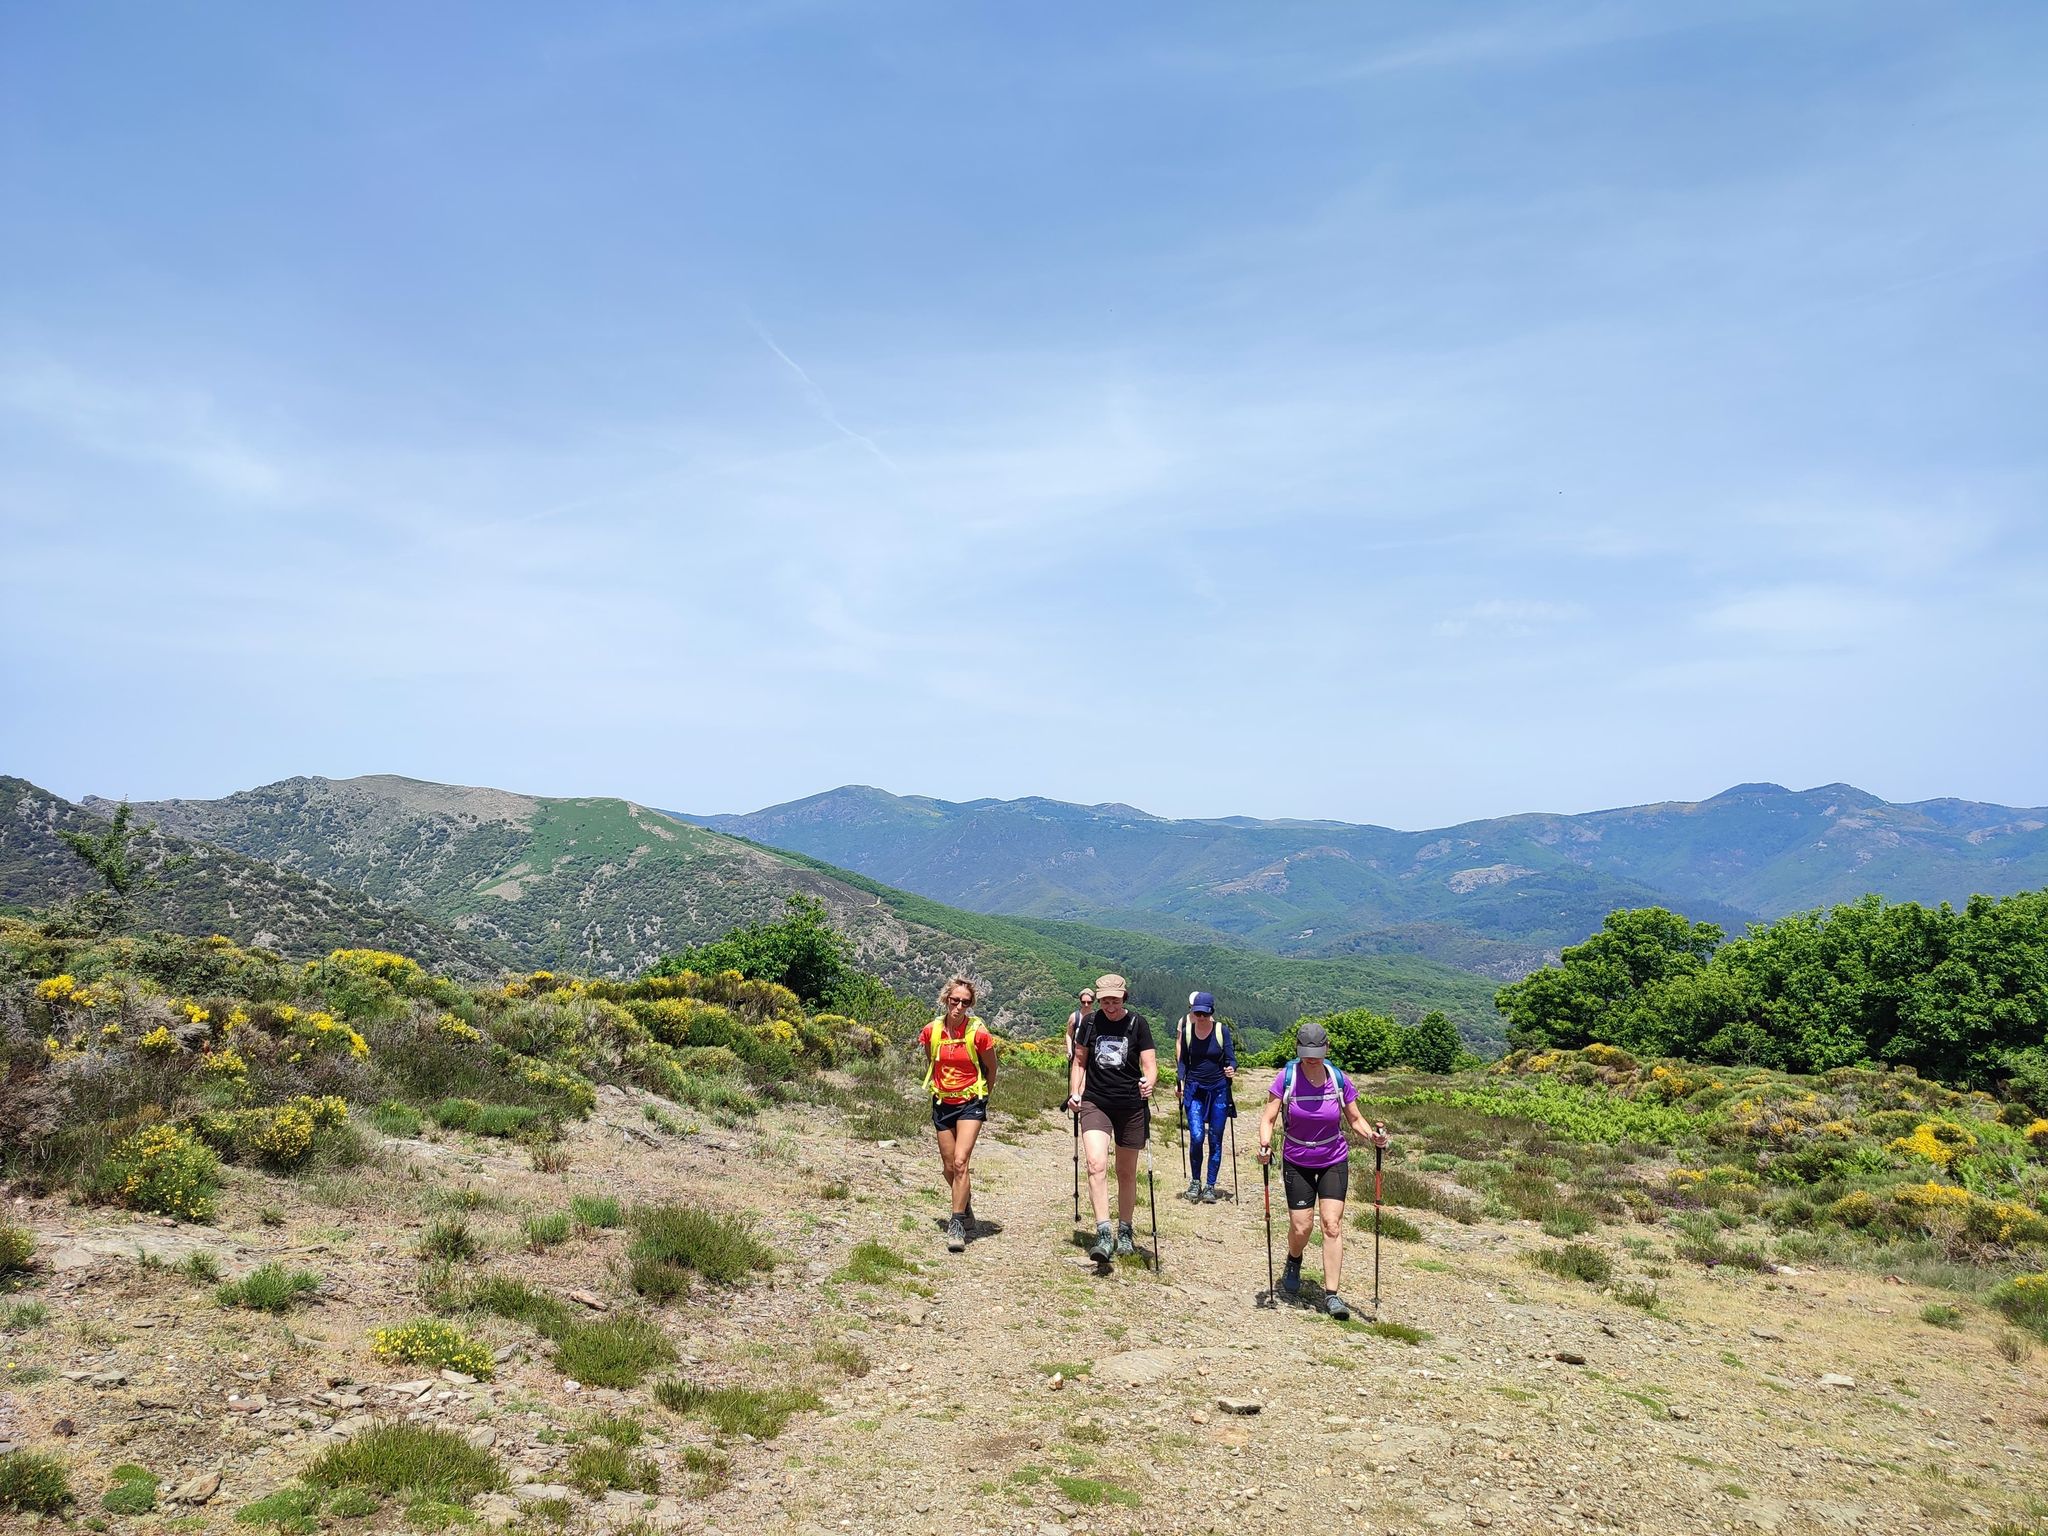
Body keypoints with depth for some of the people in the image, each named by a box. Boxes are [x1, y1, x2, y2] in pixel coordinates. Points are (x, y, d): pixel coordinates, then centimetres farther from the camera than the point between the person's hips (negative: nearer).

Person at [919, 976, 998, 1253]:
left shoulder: (978, 1032, -15)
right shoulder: (931, 1031, -6)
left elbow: (991, 1068, 1)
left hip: (970, 1102, -4)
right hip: (942, 1103, 4)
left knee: (960, 1162, -17)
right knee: (949, 1168, 11)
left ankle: (957, 1225, -9)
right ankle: (966, 1203, 40)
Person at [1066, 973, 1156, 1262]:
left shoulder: (1137, 1024, -3)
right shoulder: (1090, 1023, 3)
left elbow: (1149, 1064, -7)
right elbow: (1080, 1061, 14)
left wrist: (1148, 1082, -28)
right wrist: (1074, 1092, 1)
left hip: (1131, 1106, 0)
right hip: (1095, 1103, 0)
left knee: (1126, 1172, 11)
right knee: (1096, 1165, -20)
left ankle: (1124, 1233, 28)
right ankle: (1104, 1235, -22)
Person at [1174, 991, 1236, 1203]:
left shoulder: (1222, 1030, -4)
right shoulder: (1187, 1031, 1)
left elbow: (1231, 1058, -1)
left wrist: (1231, 1069, -22)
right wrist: (1180, 1082, -3)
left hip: (1218, 1090, 0)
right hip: (1195, 1090, 0)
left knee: (1215, 1140, 3)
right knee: (1196, 1137, -11)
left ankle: (1210, 1186, 15)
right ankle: (1195, 1182, 9)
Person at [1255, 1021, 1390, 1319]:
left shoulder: (1339, 1080, -10)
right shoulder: (1286, 1078, -13)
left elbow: (1355, 1119, 1)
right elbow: (1268, 1118, -12)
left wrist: (1371, 1135, -19)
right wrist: (1265, 1143, -31)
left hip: (1334, 1162, 1)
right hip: (1297, 1163, 0)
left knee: (1332, 1224, -9)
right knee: (1300, 1228, 0)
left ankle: (1331, 1295, -4)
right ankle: (1293, 1262, 36)